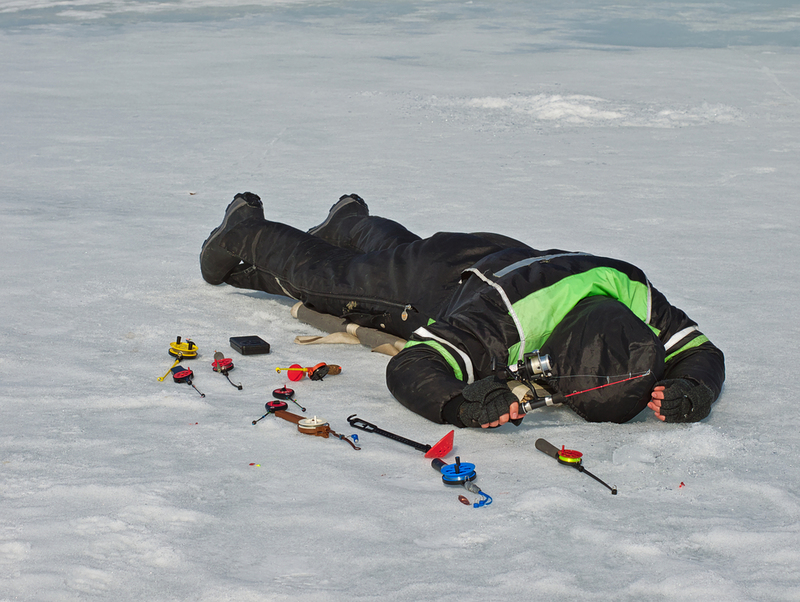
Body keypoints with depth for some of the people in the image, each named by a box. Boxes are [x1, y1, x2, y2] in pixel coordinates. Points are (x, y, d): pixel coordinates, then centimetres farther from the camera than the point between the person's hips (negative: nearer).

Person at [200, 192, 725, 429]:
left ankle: (353, 220, 71)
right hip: (435, 278, -4)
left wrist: (692, 389, -49)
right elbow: (408, 370, -52)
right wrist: (462, 404, -72)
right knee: (316, 274, 25)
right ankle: (246, 231, 55)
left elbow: (701, 351, -26)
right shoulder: (507, 320, -52)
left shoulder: (636, 299, -39)